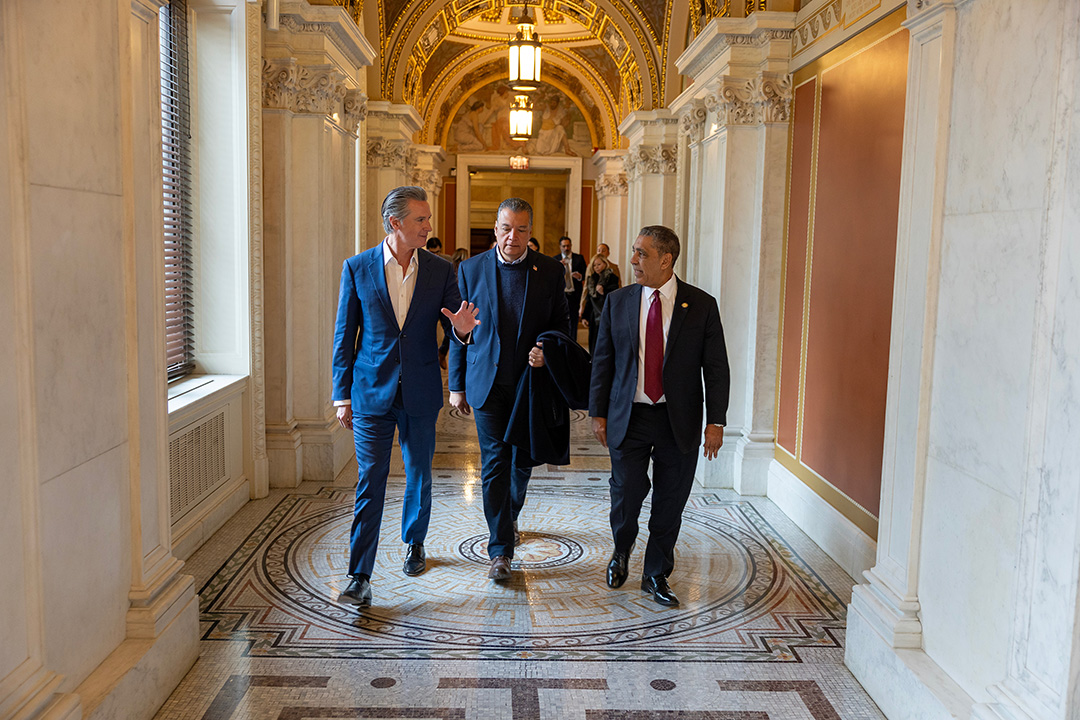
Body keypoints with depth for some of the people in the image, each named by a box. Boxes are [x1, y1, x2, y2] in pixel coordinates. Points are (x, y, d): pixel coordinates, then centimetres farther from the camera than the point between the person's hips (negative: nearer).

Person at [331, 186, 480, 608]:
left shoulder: (440, 270, 1)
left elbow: (457, 328, 5)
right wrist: (342, 394, -1)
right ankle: (360, 577, 1)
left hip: (421, 392, 2)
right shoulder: (358, 268, -2)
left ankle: (414, 542, 39)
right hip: (372, 391, -2)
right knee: (370, 480, -4)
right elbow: (344, 336, 1)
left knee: (419, 474, 15)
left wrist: (462, 329, -20)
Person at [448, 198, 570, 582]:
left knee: (523, 460, 15)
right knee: (495, 463, -4)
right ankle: (500, 550, 3)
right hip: (487, 381, -1)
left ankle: (509, 515, 44)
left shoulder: (550, 270, 1)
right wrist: (457, 385, 2)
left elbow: (562, 323, 7)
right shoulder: (471, 269, 0)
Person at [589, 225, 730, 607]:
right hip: (629, 417, 1)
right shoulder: (618, 301, 3)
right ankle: (621, 551, 32)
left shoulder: (701, 305, -2)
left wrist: (716, 421, -6)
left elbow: (716, 367, -1)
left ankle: (656, 575, 26)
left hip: (679, 420, 0)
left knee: (670, 502, 7)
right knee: (626, 493, 0)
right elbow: (602, 361, 6)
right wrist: (598, 412, 3)